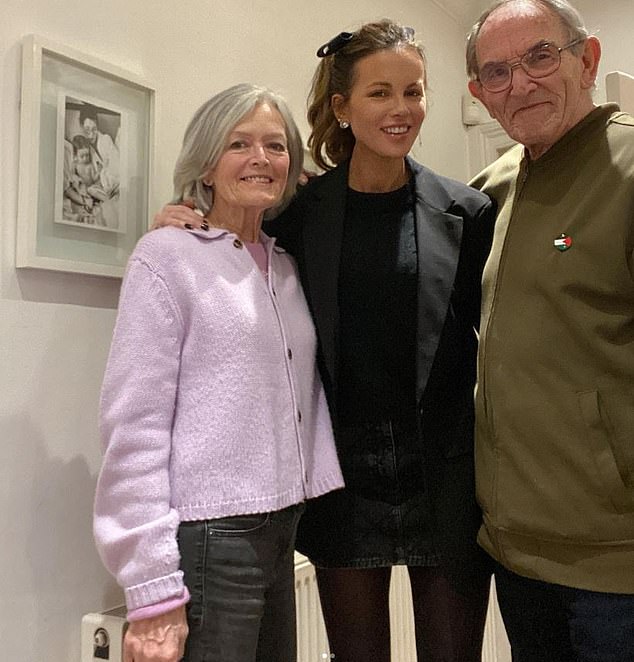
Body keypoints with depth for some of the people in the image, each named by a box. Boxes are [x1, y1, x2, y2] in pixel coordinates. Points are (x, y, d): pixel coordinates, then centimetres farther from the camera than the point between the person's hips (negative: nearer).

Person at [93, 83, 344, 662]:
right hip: (205, 535, -6)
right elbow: (134, 426, -13)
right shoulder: (168, 256, -8)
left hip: (281, 528, 7)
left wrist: (324, 497, 3)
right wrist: (153, 589, -15)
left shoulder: (286, 266, 11)